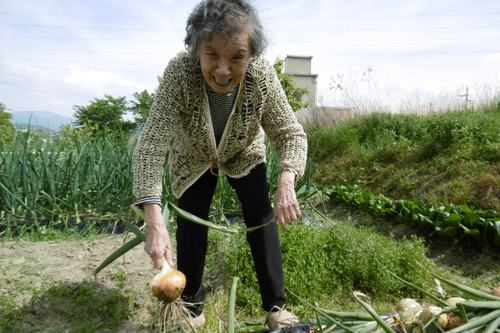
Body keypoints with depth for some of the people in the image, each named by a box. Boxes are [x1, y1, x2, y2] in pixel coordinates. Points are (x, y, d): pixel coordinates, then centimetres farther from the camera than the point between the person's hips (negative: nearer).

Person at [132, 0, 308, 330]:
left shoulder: (262, 74, -32)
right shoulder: (180, 72, -37)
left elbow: (291, 133, -24)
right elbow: (151, 145, -39)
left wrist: (287, 183, -44)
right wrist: (155, 223, -48)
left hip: (244, 155, 1)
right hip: (192, 158, 0)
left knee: (262, 218, -6)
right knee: (190, 228, -1)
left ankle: (276, 305, 13)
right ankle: (192, 306, 23)